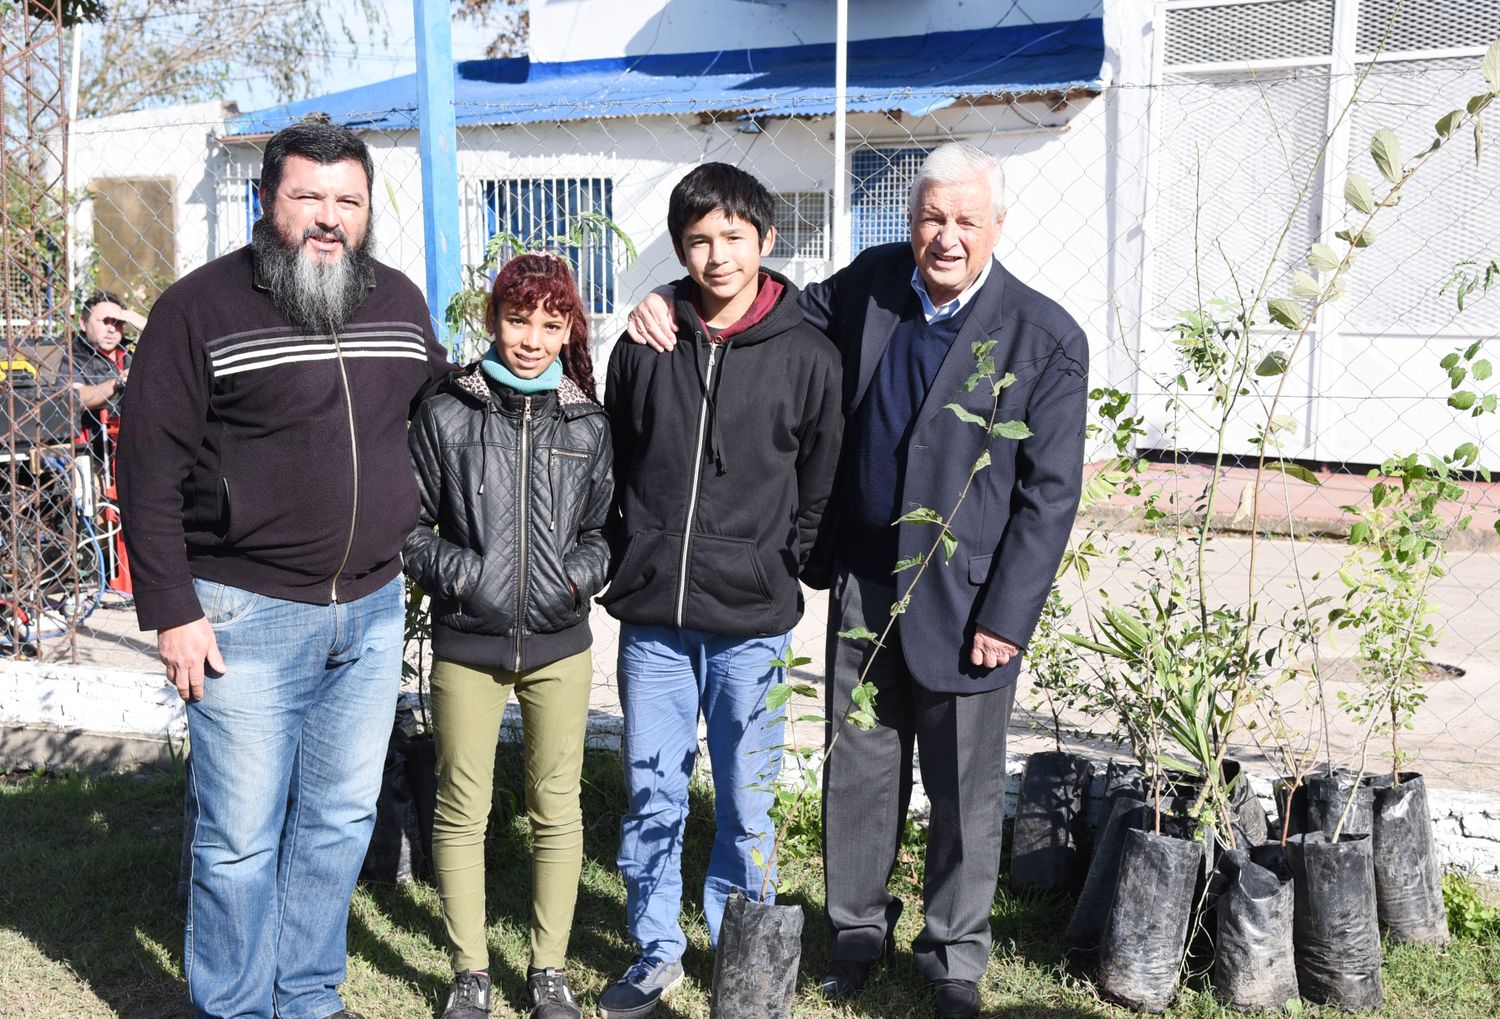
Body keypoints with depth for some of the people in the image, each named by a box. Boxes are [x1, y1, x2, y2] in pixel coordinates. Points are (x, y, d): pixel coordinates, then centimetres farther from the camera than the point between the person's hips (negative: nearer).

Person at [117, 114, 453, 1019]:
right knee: (240, 836, 2)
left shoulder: (401, 302, 7)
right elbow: (149, 466, -9)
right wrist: (171, 610, -12)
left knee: (341, 820, 14)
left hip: (372, 609, 5)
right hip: (247, 613, -5)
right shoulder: (202, 307, -8)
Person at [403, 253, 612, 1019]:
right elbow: (409, 526, 3)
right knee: (461, 811, 6)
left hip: (560, 645, 2)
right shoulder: (446, 416, -1)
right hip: (466, 645, -1)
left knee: (557, 808, 8)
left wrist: (579, 575, -5)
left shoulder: (588, 426, 6)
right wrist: (458, 574, -13)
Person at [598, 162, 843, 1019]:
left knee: (746, 802, 8)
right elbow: (614, 469, 11)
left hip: (751, 621, -2)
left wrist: (779, 570, 0)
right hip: (652, 617, 2)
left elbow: (821, 488, 4)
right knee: (653, 794, 10)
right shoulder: (645, 346, 3)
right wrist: (633, 565, 7)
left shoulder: (807, 355, -2)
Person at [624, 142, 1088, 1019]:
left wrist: (1006, 616, -13)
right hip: (862, 584, 4)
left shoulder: (1048, 339, -12)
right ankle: (858, 927, 36)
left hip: (966, 600, -3)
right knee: (859, 771, 15)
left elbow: (1051, 492, -10)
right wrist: (673, 308, -1)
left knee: (965, 789, 9)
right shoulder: (870, 283, 0)